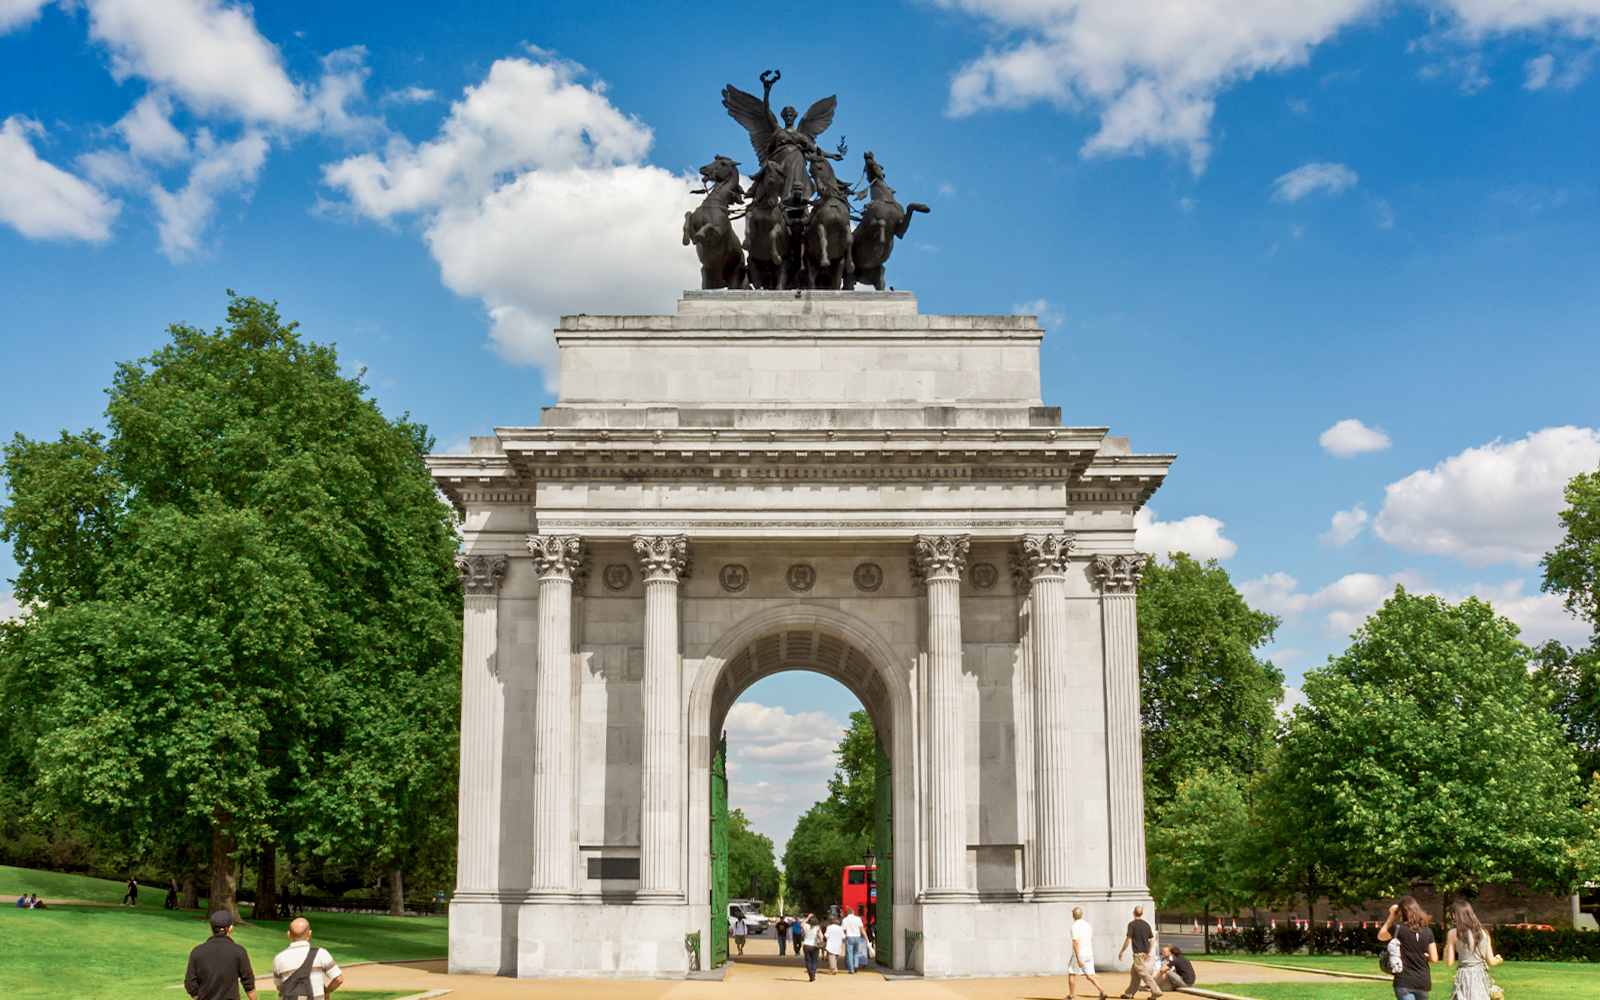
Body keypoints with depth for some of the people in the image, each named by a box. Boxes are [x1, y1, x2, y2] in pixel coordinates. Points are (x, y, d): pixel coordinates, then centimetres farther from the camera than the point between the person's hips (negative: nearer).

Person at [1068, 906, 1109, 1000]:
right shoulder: (1088, 925, 10)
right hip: (1089, 953, 6)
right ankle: (1102, 991, -13)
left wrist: (1078, 959, -22)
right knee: (1090, 975, 6)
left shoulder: (1075, 927, -13)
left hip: (1079, 954, -6)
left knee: (1071, 973, 9)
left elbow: (1076, 943, -20)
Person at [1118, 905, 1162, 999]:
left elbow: (1128, 939, -14)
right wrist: (1149, 953, 20)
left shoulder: (1132, 924, -10)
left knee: (1143, 972, -7)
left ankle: (1156, 991, -14)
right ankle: (1130, 993, 22)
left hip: (1138, 952, -8)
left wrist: (1121, 952, -5)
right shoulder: (1146, 924, 9)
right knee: (1134, 972, 17)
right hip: (1145, 952, 8)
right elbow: (1152, 939, 11)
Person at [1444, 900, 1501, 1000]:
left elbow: (1449, 962, -4)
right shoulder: (1483, 931, 4)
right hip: (1482, 976, 4)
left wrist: (1446, 950, 16)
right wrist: (1498, 959, 30)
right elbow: (1491, 962, 7)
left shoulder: (1453, 933, -6)